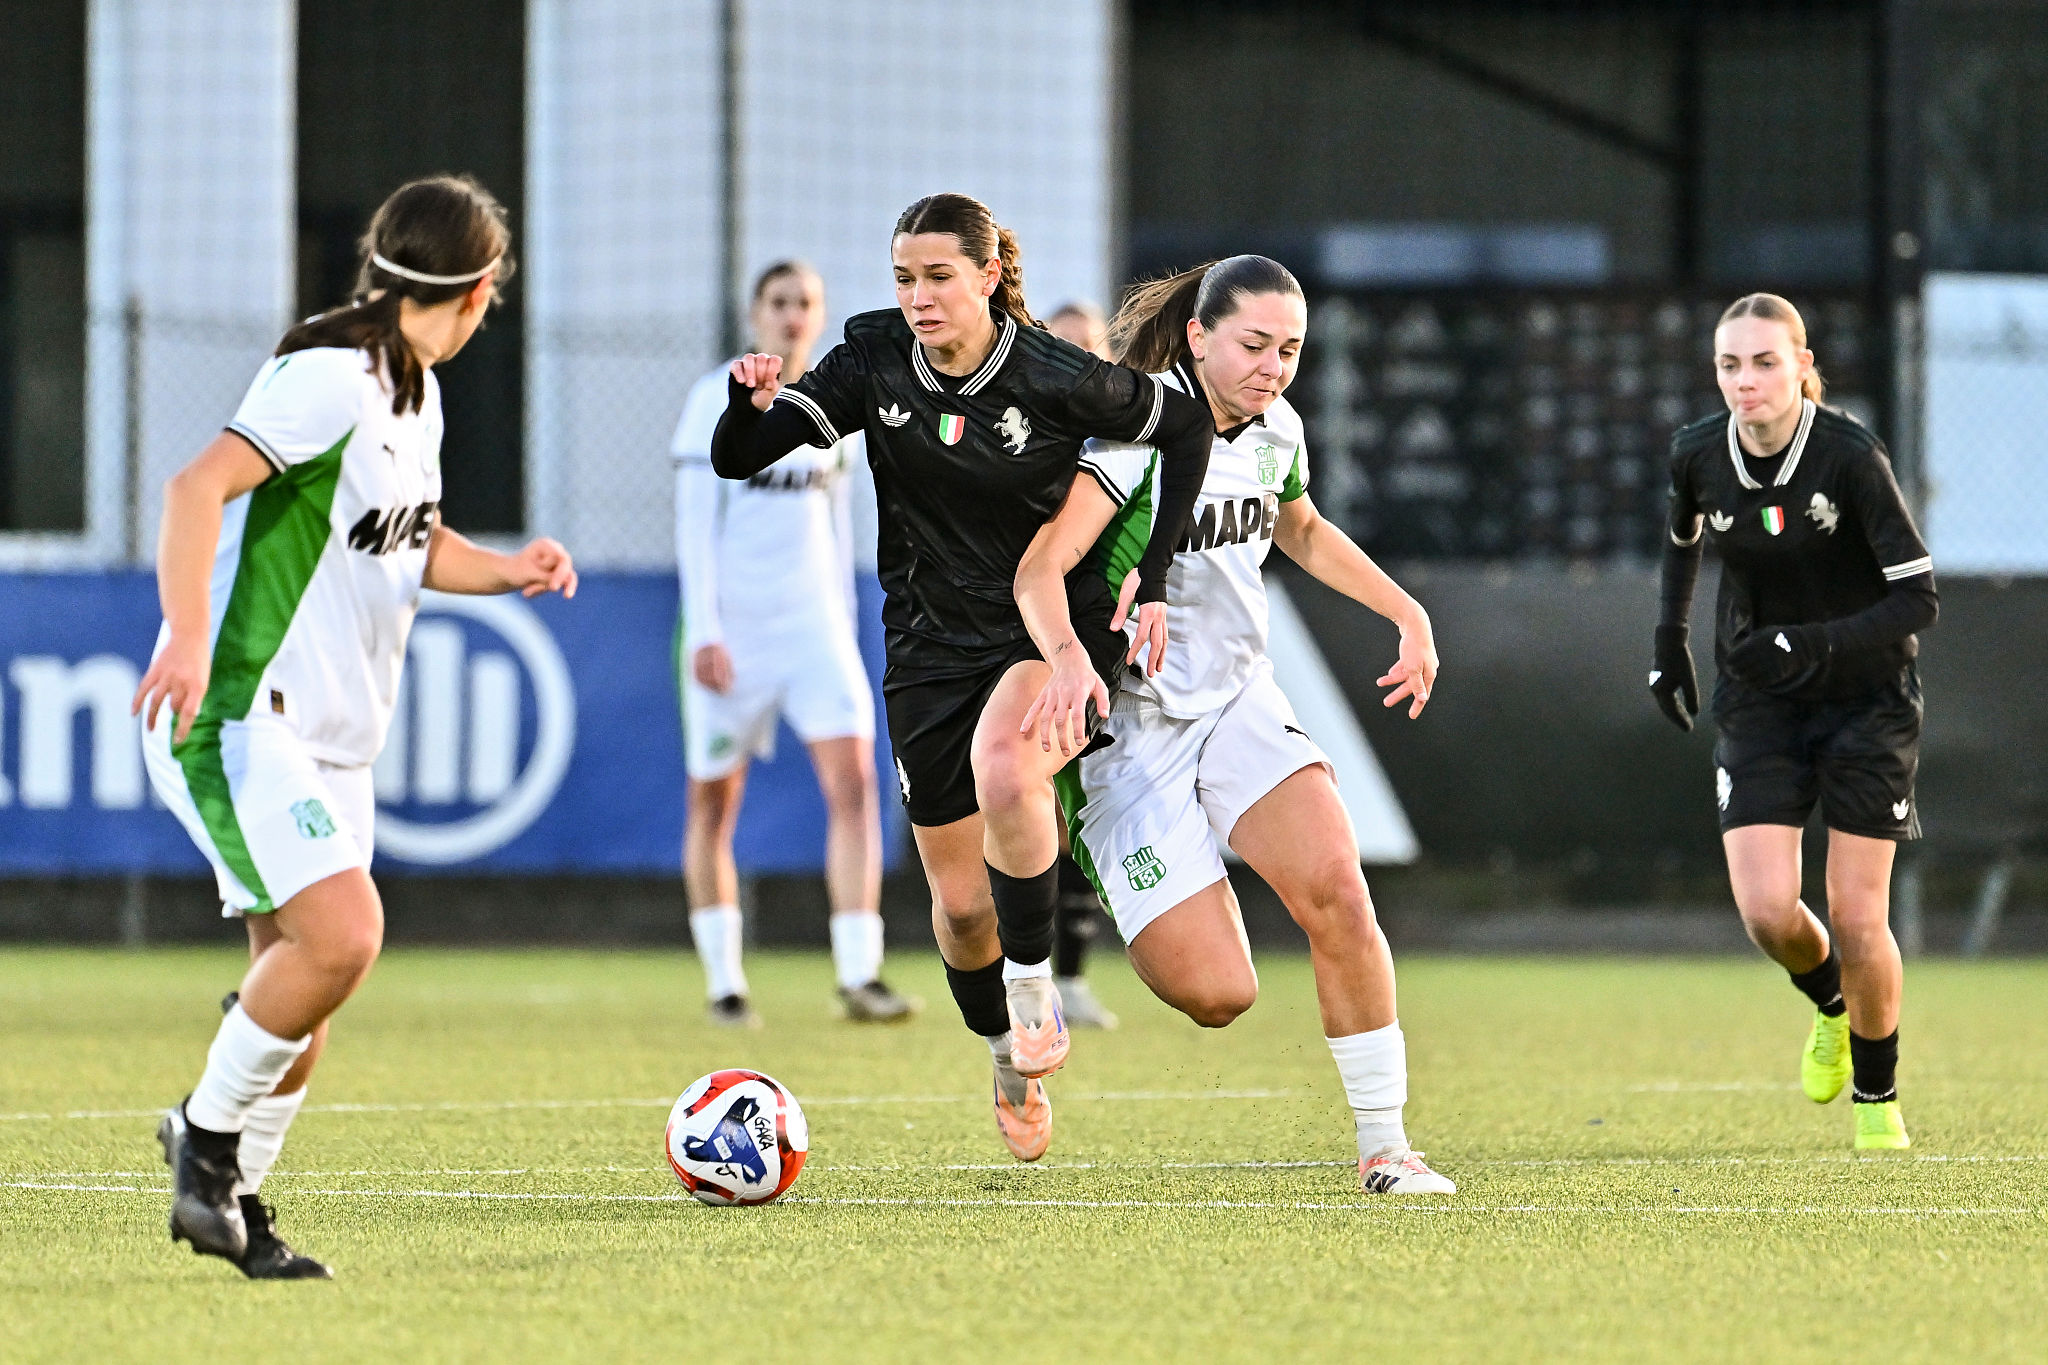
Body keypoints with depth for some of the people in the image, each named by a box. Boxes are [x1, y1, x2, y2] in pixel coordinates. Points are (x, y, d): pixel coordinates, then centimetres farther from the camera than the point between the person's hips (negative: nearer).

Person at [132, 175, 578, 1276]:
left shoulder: (414, 391, 14)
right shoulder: (331, 378, -16)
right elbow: (197, 487, -27)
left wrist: (505, 570, 10)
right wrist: (187, 638, -39)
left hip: (331, 744, 9)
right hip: (235, 720, -9)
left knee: (299, 992, 7)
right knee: (342, 934, -24)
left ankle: (232, 1205, 18)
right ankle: (209, 1134, -7)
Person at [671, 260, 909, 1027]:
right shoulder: (719, 399, -4)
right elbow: (693, 520, -7)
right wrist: (703, 628, -14)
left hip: (814, 618, 3)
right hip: (731, 620, -3)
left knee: (853, 777, -13)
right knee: (713, 800, 3)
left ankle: (859, 977, -16)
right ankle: (723, 984, 15)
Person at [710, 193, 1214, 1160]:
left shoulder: (1056, 378, -15)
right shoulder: (874, 364, -7)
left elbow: (1185, 428, 0)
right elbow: (736, 461, -9)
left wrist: (1152, 578, -5)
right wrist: (754, 403, -32)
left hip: (1057, 627, -4)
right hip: (931, 642, 4)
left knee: (1001, 764, -37)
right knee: (959, 900, 5)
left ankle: (1032, 982, -18)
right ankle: (1011, 1062, 33)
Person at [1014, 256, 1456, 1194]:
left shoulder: (1274, 429, 4)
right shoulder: (1139, 430, -17)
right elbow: (1040, 567, -29)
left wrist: (1407, 612, 20)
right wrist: (1067, 660, -48)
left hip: (1239, 704, 6)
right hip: (1129, 726, -6)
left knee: (1334, 887, -22)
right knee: (1217, 995, -14)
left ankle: (1383, 1144, -10)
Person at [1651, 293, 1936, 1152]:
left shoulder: (1851, 458, -22)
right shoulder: (1699, 455, -8)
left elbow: (1918, 599, -21)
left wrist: (1818, 645, -33)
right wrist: (1669, 642, 17)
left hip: (1866, 696, -3)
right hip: (1757, 701, 3)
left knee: (1856, 918, -5)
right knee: (1767, 911, -12)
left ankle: (1878, 1098, 18)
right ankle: (1829, 1004, 24)